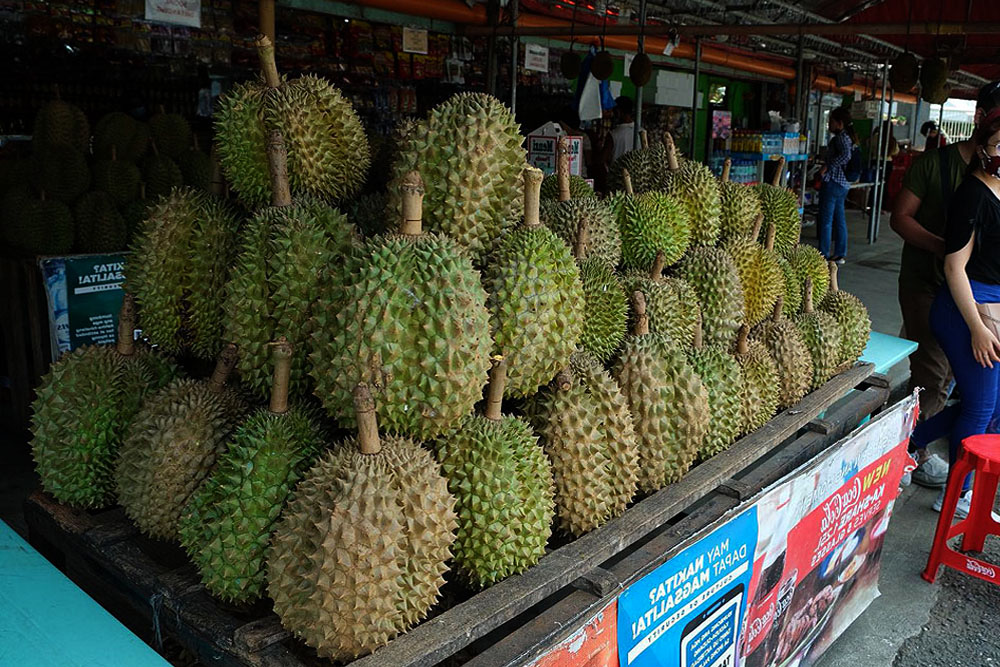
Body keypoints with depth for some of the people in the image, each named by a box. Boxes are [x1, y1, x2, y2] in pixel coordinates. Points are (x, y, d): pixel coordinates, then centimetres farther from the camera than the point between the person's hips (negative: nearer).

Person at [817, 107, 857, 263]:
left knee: (826, 221, -5)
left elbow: (845, 155, -29)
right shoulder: (847, 136, 16)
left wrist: (827, 166, -23)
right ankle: (840, 254, 19)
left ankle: (824, 255, -2)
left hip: (833, 183, -10)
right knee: (839, 220, 13)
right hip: (843, 184, 10)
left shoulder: (841, 136, -13)